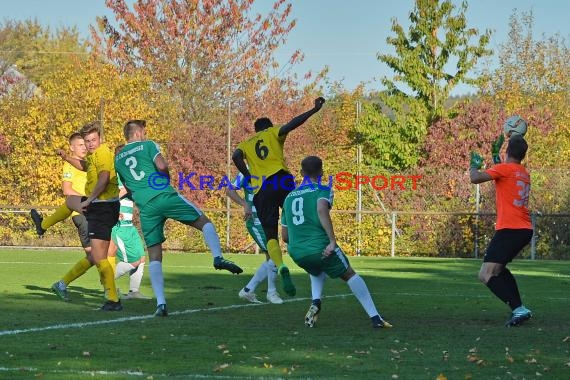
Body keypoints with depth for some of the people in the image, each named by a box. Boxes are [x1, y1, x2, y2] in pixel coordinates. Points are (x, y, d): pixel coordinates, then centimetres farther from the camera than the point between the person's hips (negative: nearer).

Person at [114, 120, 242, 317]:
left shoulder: (118, 159, 22)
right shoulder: (147, 145, 7)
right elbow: (161, 166, -9)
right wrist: (167, 179, 8)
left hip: (145, 208, 4)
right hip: (164, 196, -4)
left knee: (154, 256, 4)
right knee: (204, 222, 10)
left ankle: (161, 303, -6)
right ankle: (218, 257, -15)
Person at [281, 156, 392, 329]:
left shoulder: (289, 197, 17)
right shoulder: (323, 191, 0)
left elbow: (285, 235, 18)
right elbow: (321, 210, -23)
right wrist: (332, 241, -25)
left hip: (295, 253, 5)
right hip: (320, 248, -5)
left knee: (317, 271, 36)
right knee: (350, 275, 16)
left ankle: (316, 302, 7)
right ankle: (375, 317, 12)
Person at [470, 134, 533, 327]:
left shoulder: (504, 168, -8)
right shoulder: (525, 174, 17)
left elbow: (475, 179, -16)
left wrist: (474, 165, 5)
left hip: (509, 229, -9)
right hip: (525, 229, 9)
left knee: (486, 275, -13)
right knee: (498, 268, 28)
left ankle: (519, 309, -25)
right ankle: (518, 309, 18)